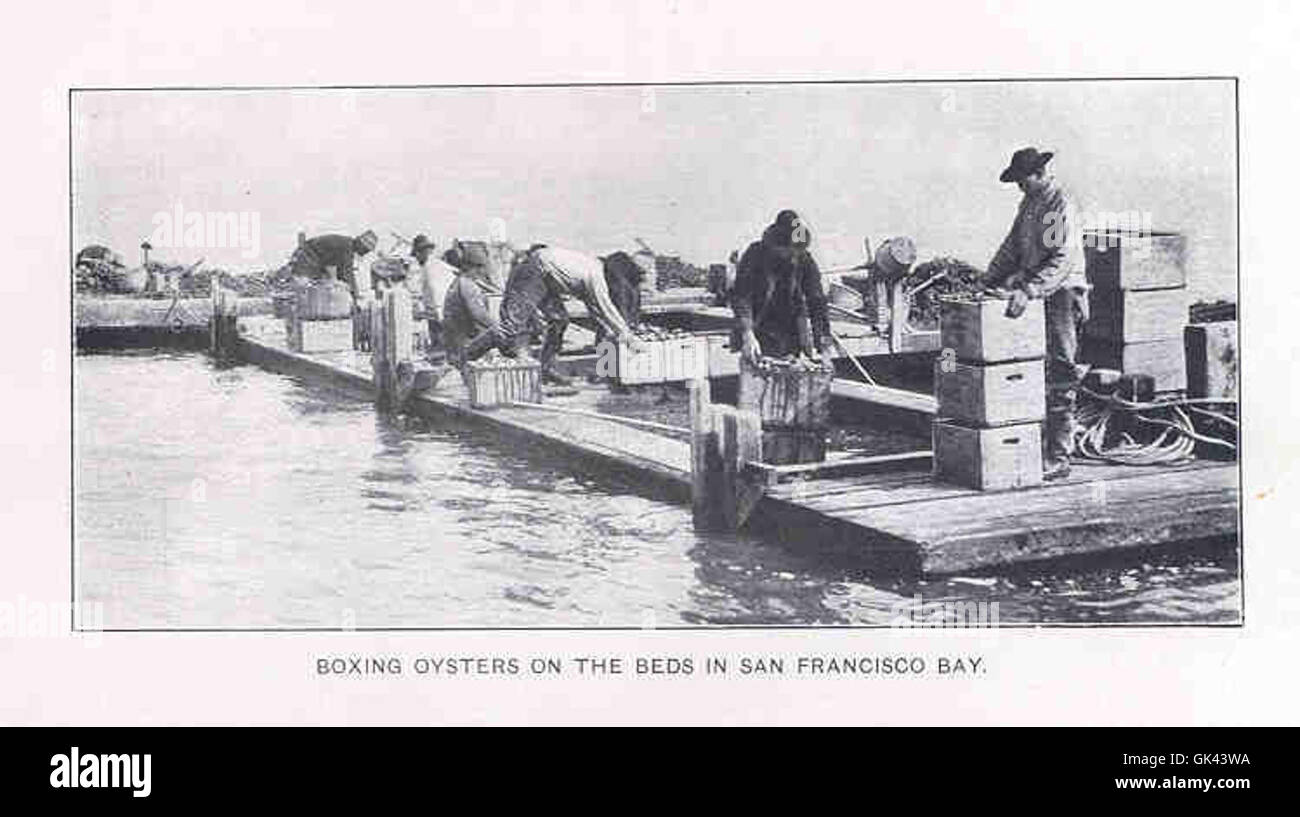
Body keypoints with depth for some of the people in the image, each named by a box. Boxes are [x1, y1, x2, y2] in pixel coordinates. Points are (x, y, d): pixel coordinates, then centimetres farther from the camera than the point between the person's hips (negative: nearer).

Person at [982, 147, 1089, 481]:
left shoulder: (1061, 206, -15)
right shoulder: (1029, 202, 14)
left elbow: (1062, 262, -23)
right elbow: (1012, 246, 22)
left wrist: (1028, 291, -30)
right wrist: (987, 281, 15)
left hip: (1061, 294, -9)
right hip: (1034, 293, 9)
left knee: (1058, 380, -7)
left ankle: (1058, 459, -4)